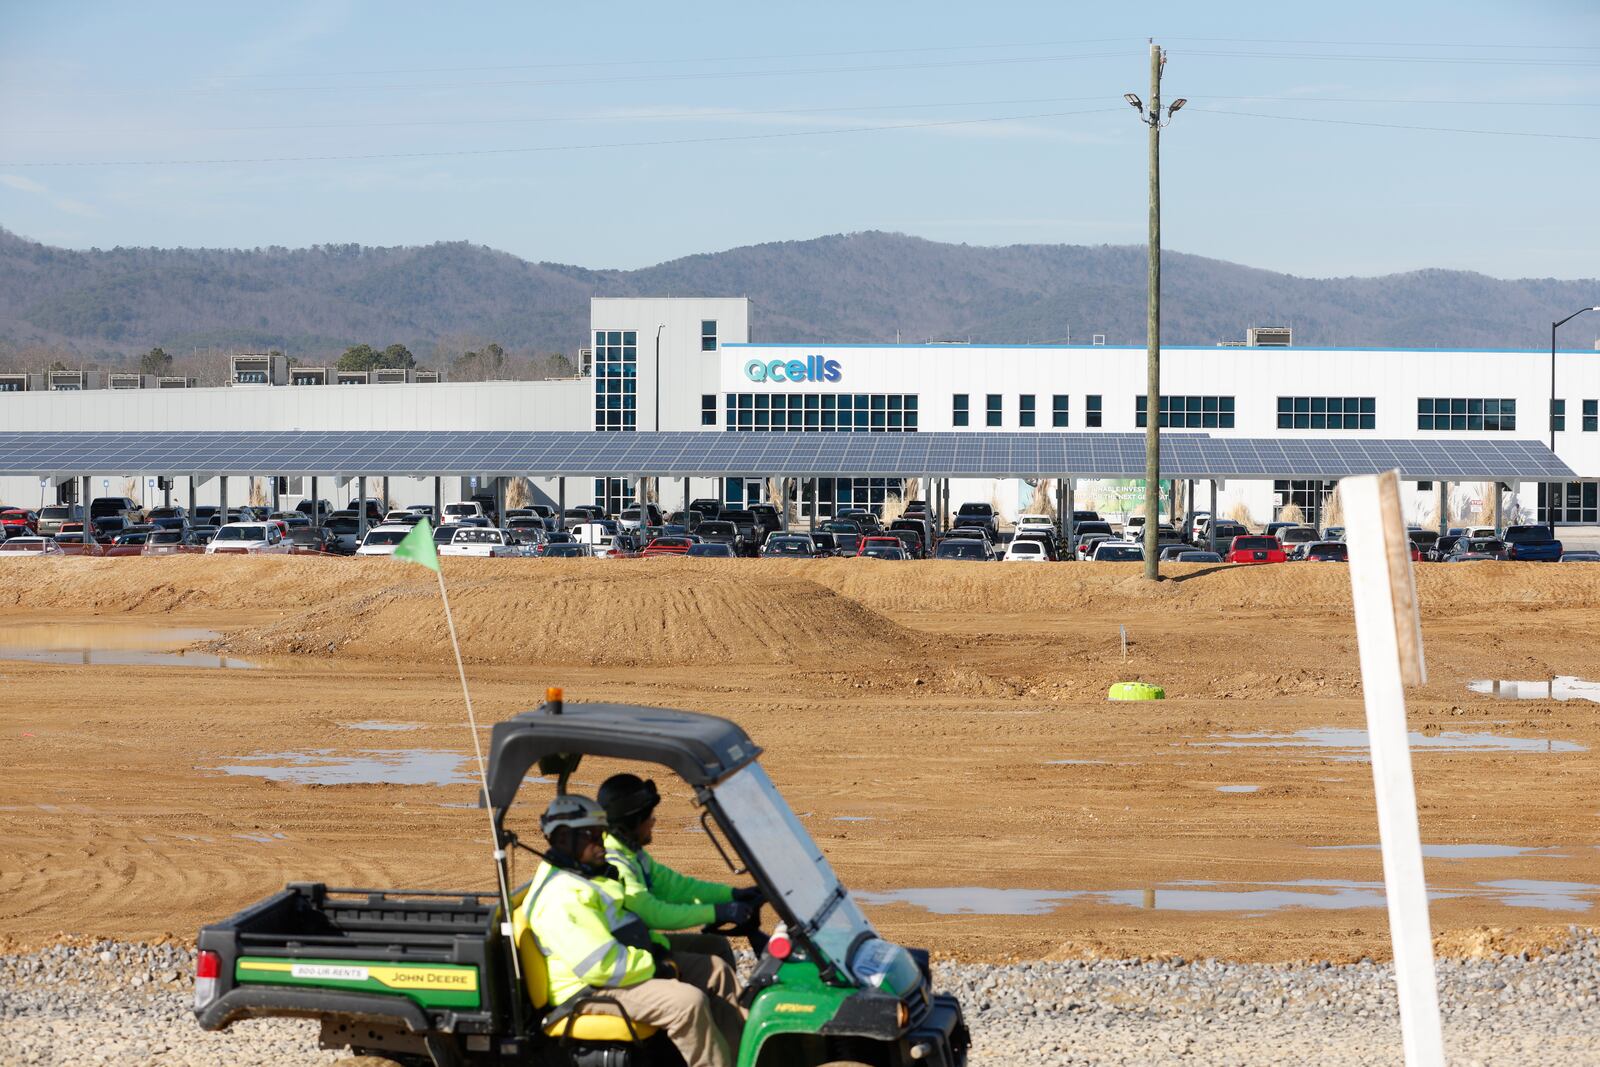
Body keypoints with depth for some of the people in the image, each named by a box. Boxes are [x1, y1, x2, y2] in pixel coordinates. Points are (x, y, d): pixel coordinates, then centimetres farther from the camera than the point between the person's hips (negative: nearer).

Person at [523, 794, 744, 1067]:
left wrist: (657, 951, 10)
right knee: (688, 1002, -28)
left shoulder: (588, 876, 15)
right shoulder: (560, 897, -22)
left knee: (715, 971, 11)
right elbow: (597, 964, -29)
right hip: (593, 991, -12)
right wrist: (654, 966, -19)